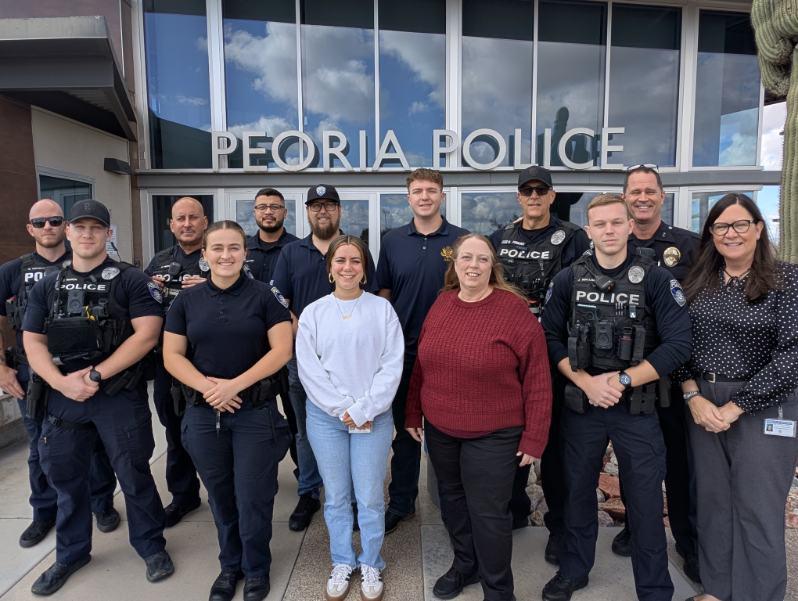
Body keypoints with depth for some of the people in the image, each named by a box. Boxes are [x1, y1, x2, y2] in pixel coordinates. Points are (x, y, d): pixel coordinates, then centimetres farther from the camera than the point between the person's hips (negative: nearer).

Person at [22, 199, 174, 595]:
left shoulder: (130, 280, -3)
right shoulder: (47, 286, 10)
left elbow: (147, 334, -13)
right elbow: (33, 342, 6)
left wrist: (96, 374, -16)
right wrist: (61, 382, -11)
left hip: (120, 395, -4)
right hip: (63, 396, 5)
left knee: (133, 474, 4)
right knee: (64, 475, 15)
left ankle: (151, 547, 25)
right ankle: (71, 553, 36)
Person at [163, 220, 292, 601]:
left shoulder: (264, 295, -4)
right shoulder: (186, 301, 4)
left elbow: (282, 349, -9)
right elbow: (172, 356, 2)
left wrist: (236, 384, -17)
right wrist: (207, 386, -14)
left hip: (255, 411, -2)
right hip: (203, 413, 3)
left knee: (252, 496, 5)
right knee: (220, 496, 16)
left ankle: (256, 569, 29)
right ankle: (229, 565, 38)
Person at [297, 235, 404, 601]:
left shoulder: (382, 309, -1)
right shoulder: (313, 313, 2)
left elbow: (392, 365, -7)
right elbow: (308, 369, -4)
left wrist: (363, 410, -13)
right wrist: (342, 409, -11)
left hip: (373, 416, -1)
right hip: (325, 417, 1)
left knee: (370, 497, 7)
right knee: (335, 496, 13)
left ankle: (371, 564, 29)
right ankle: (342, 563, 33)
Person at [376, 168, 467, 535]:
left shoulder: (461, 240, -1)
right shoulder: (392, 242, 5)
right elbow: (384, 293, 10)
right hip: (404, 349, 2)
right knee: (404, 429, 12)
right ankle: (401, 502, 29)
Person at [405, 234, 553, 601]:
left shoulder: (515, 311, -15)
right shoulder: (441, 305, 1)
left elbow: (537, 380, -13)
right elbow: (422, 365, 10)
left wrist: (533, 438, -11)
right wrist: (413, 413, 12)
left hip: (493, 435, -5)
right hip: (439, 428, 5)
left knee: (488, 512, 5)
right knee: (452, 499, 20)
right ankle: (464, 564, 45)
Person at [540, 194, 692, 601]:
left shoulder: (655, 278, -6)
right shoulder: (568, 279, 0)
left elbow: (678, 344, -11)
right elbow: (550, 338, -1)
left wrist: (623, 380, -15)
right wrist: (587, 382, -13)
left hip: (638, 407, -1)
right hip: (581, 404, 2)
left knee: (645, 499, 8)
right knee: (578, 489, 15)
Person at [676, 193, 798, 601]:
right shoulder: (699, 283, 7)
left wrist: (735, 407, -15)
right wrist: (693, 396, -7)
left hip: (764, 407, -4)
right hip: (703, 404, 5)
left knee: (757, 511, 4)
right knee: (712, 502, 14)